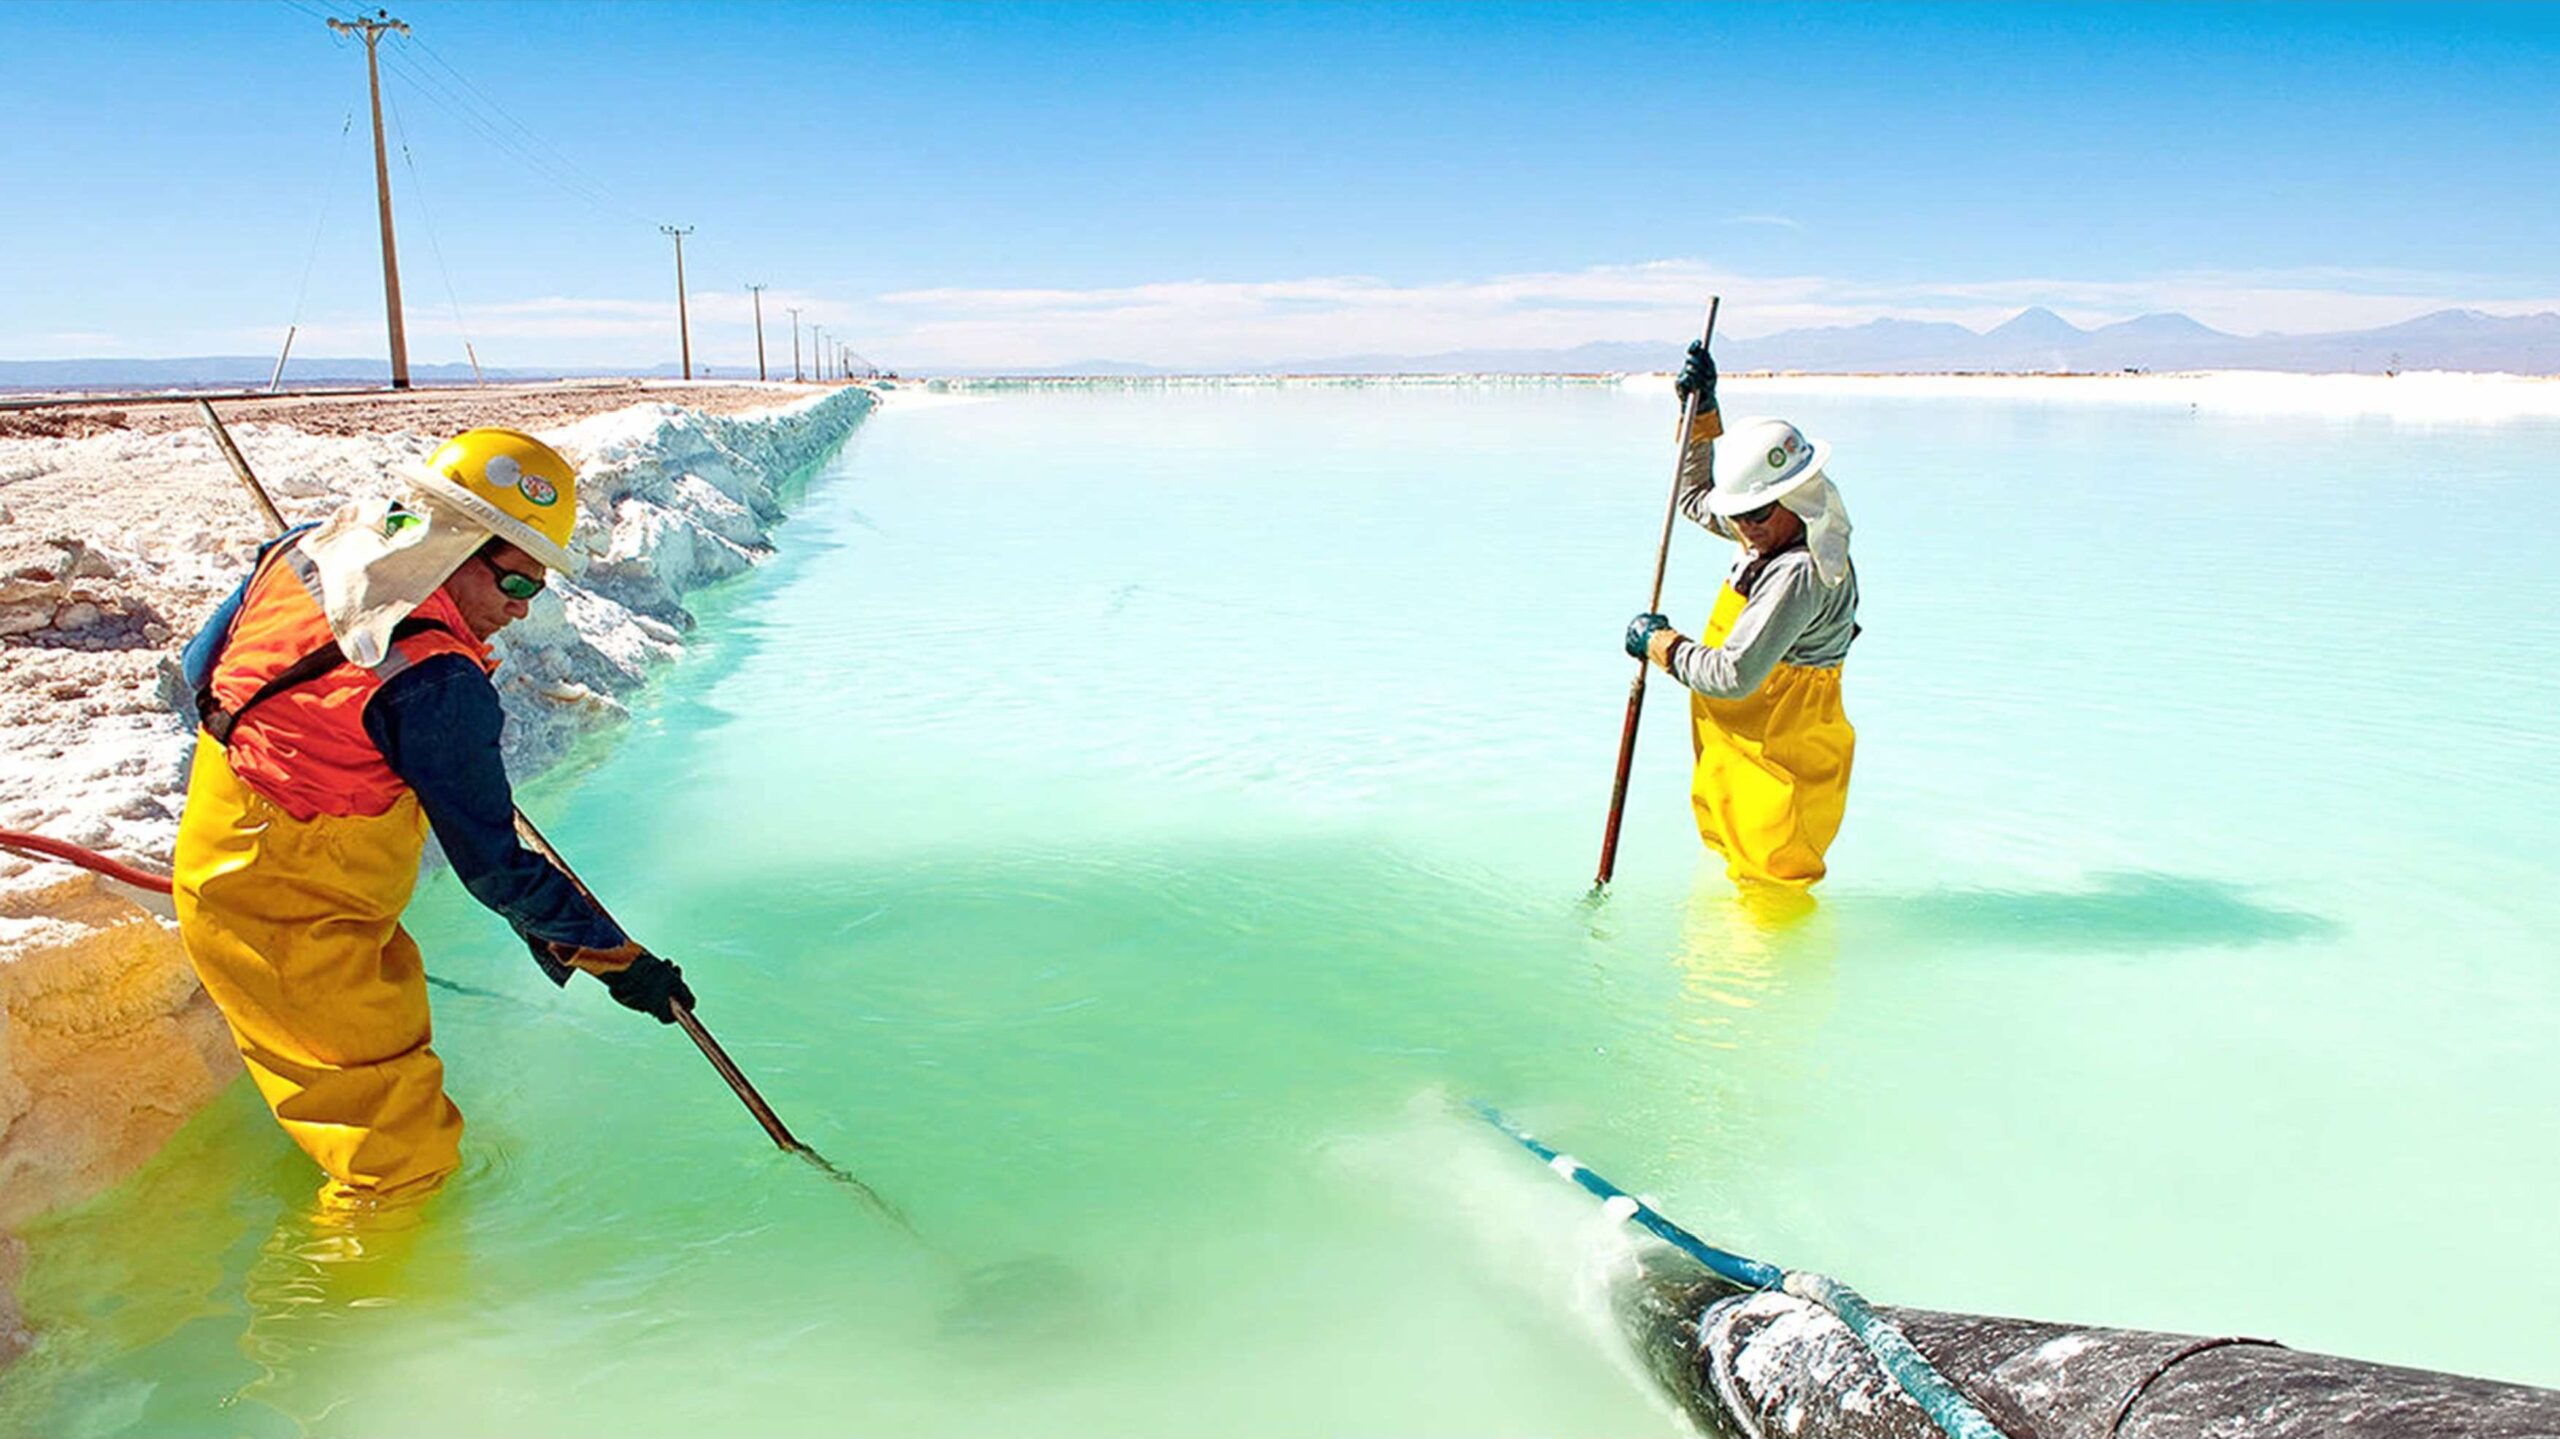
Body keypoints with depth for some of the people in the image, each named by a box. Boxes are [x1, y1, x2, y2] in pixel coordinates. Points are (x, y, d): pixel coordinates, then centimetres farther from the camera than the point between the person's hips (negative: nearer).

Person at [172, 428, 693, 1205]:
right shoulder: (436, 681, -30)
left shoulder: (306, 550, -5)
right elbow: (493, 866, -25)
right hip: (292, 926, -10)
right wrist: (619, 959, -16)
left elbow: (202, 664, 11)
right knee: (403, 1150, 1)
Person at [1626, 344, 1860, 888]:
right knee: (1727, 861, 24)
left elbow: (1733, 675, -31)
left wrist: (1658, 641, -15)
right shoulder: (1776, 532, 3)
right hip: (1739, 749, 11)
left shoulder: (1800, 575, -28)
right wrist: (1701, 412, 11)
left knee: (1772, 885, -1)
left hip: (1778, 762, -10)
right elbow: (1697, 497, 23)